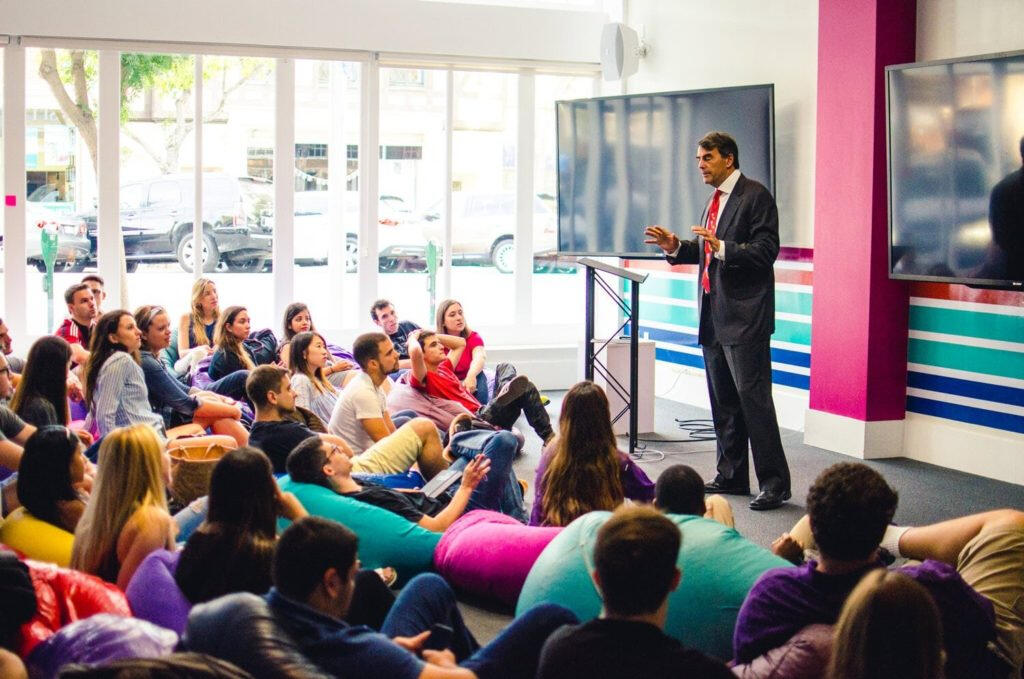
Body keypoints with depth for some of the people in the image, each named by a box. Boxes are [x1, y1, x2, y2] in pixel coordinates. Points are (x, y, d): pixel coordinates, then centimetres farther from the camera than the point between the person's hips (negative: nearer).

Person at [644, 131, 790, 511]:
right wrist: (676, 248, 7)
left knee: (754, 399, -10)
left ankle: (774, 483, -5)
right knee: (722, 401, 13)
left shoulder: (755, 197, -8)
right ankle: (732, 476, 22)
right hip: (714, 317, 9)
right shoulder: (715, 200, 18)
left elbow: (765, 251, -16)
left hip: (744, 317, -9)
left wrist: (722, 247, -27)